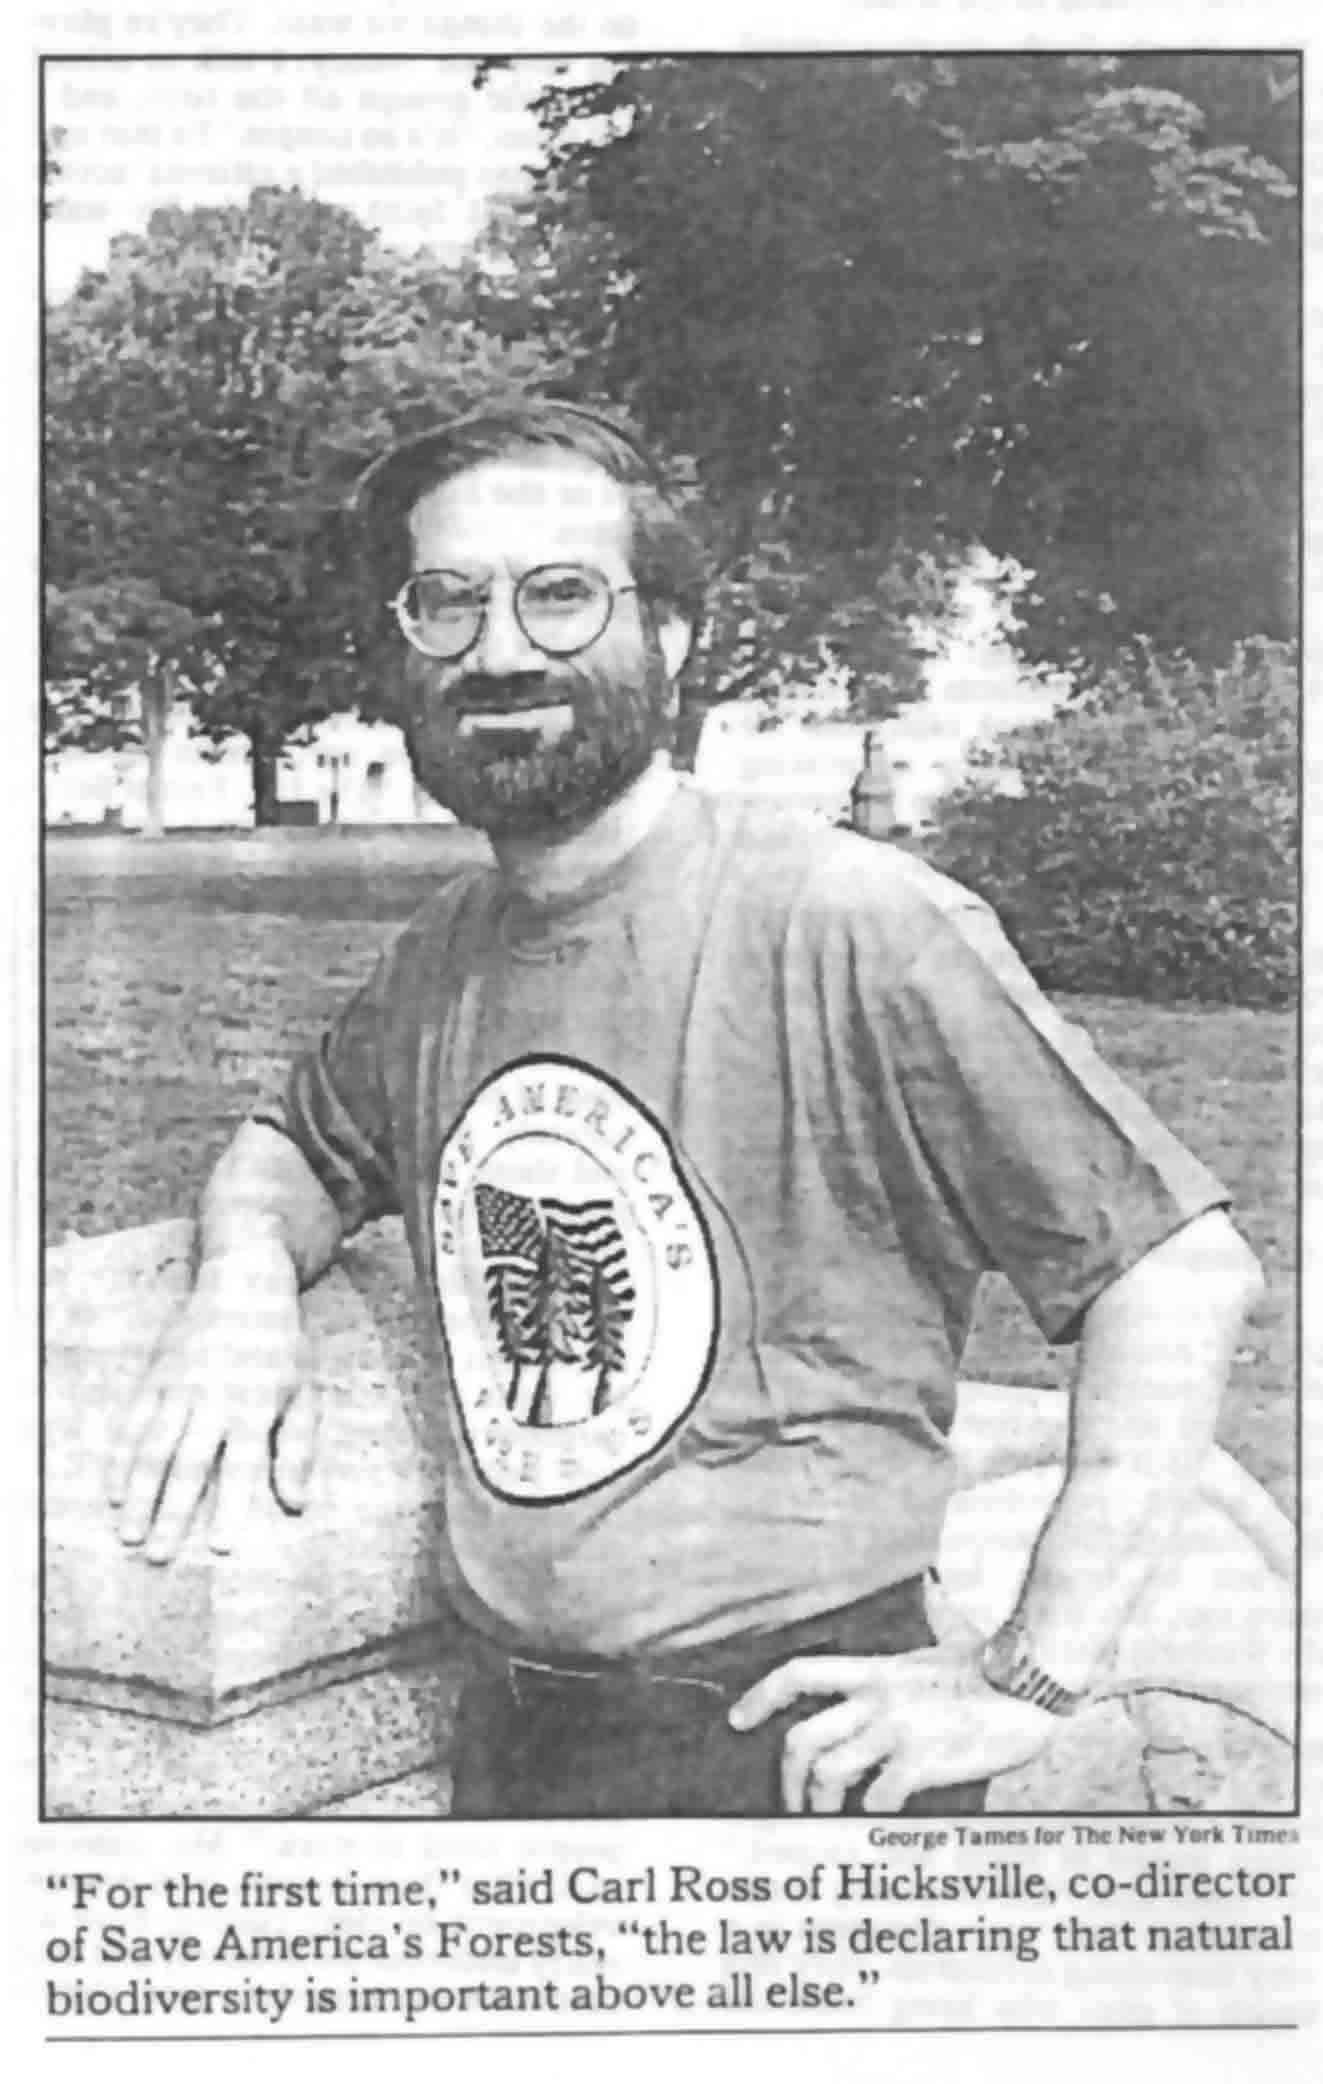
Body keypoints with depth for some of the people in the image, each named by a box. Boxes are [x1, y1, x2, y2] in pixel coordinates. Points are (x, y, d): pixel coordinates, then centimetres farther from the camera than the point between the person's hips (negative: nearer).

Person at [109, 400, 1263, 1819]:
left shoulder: (852, 926, -19)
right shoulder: (441, 952, 2)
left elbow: (1181, 1267, -18)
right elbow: (298, 1145, 19)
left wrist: (1028, 1678, -18)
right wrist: (244, 1276, -4)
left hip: (784, 1749, -6)